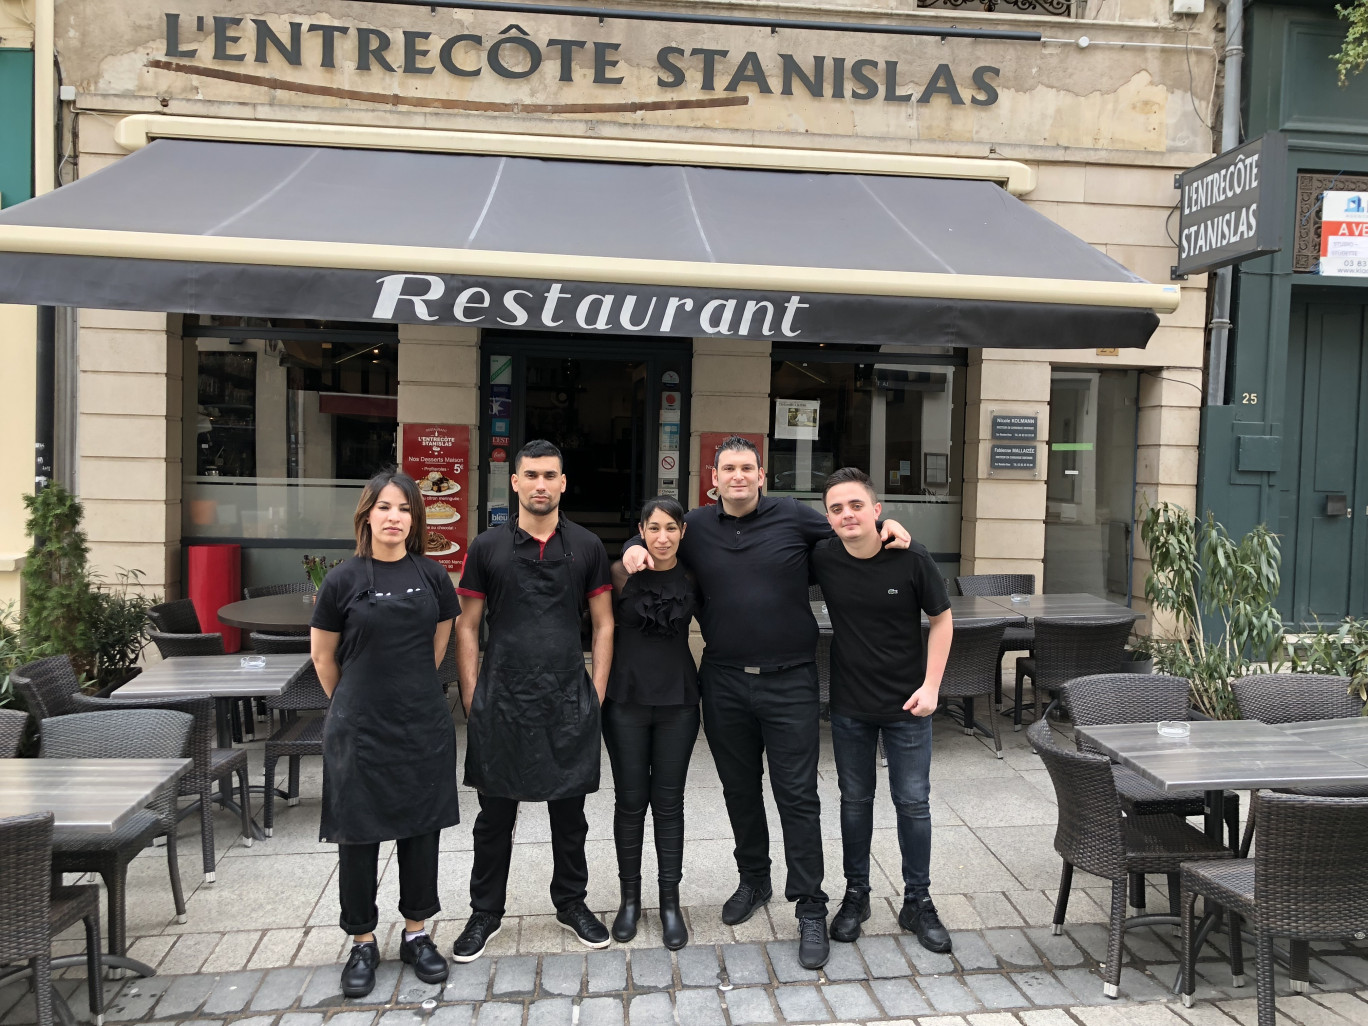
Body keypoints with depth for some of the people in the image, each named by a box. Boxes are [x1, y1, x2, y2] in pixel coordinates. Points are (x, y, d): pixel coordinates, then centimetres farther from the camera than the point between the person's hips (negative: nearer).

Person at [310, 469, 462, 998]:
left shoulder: (432, 576, 0)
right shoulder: (343, 580, -6)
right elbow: (323, 655, 5)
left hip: (424, 726, 2)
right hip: (359, 730, -2)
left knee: (421, 829, 11)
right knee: (358, 835, 7)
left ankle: (416, 933, 28)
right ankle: (363, 943, 24)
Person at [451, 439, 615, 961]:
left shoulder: (587, 546, 3)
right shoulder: (487, 547, 0)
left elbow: (604, 624, 6)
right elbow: (467, 627, 3)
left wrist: (596, 695, 1)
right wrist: (472, 699, -2)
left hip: (568, 702, 1)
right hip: (501, 703, -1)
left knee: (569, 811, 13)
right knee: (495, 815, 10)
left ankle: (571, 902, 33)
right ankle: (485, 912, 28)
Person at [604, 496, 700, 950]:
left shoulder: (692, 577, 0)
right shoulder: (621, 573, -5)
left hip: (678, 700, 1)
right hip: (627, 699, -1)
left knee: (668, 802, 7)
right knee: (629, 800, 8)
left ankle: (670, 903, 19)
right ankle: (629, 898, 24)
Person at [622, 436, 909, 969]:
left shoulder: (793, 516, -2)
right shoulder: (695, 526, 5)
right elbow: (650, 536, 21)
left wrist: (885, 526, -8)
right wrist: (634, 549, -2)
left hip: (789, 682, -3)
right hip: (724, 684, 3)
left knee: (797, 795, 0)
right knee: (739, 789, 17)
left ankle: (810, 909, 12)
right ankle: (753, 880, 38)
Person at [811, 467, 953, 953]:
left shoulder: (912, 558, -15)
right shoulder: (823, 558, -9)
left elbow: (941, 620, -4)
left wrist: (930, 685, -10)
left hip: (906, 704, -2)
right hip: (849, 704, 2)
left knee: (913, 804, 8)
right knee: (855, 800, 14)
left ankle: (917, 902, 25)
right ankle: (856, 894, 31)